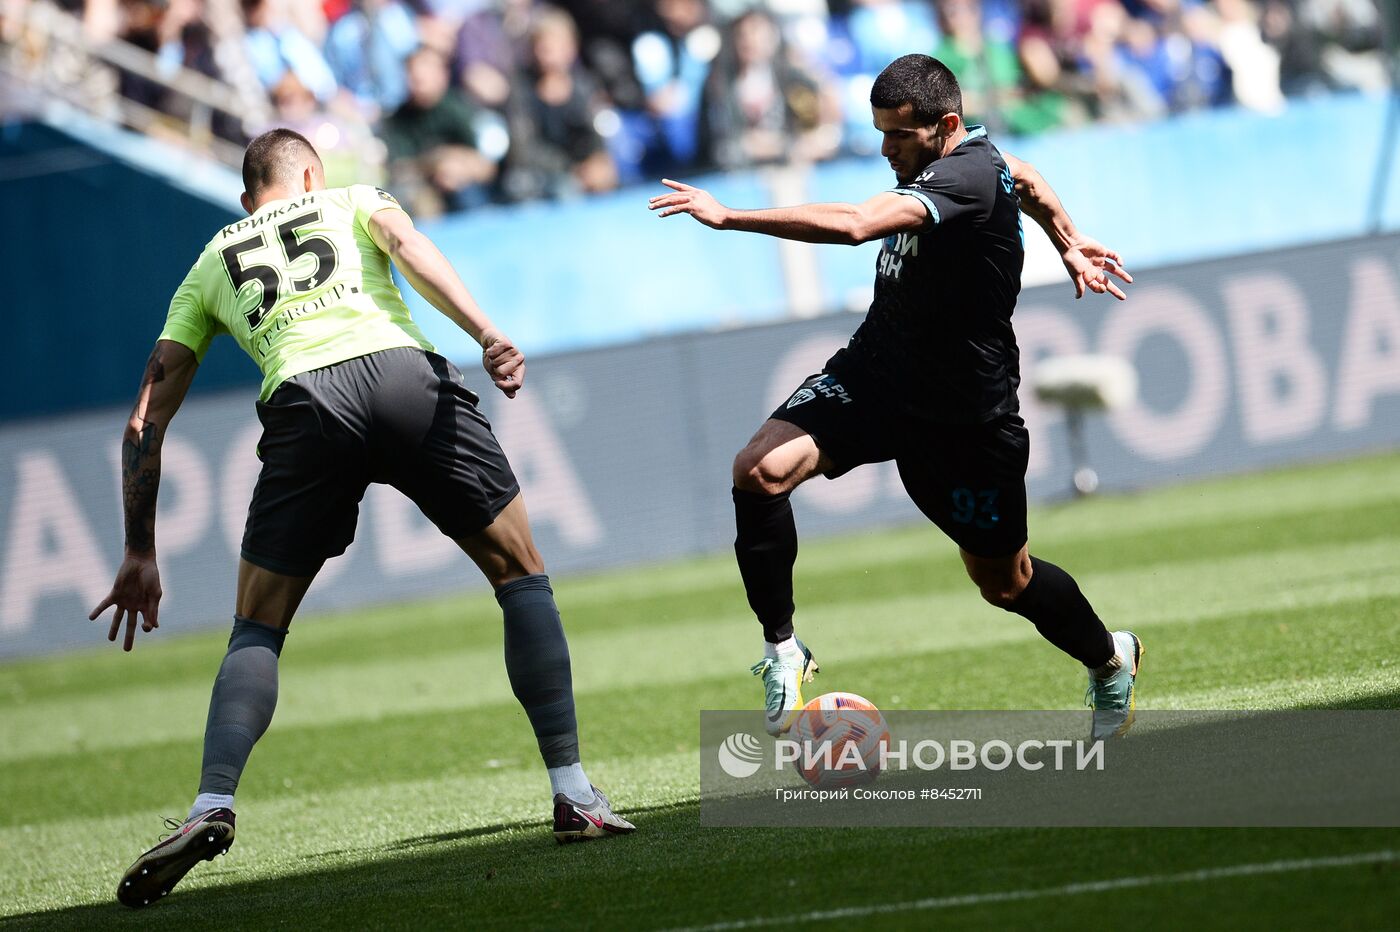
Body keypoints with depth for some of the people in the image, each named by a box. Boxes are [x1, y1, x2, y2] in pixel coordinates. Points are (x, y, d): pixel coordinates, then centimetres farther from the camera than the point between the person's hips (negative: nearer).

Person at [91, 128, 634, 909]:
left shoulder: (211, 265, 32)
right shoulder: (352, 201, 30)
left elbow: (147, 420, 27)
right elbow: (408, 242, 4)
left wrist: (140, 553, 30)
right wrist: (486, 334, -10)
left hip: (306, 406, 1)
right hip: (407, 374, -1)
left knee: (257, 632, 11)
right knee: (522, 575, 15)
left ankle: (212, 807, -12)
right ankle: (575, 796, 9)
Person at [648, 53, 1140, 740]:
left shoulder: (968, 176, -27)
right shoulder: (969, 154, 0)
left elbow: (854, 225, -41)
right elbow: (1028, 182, 24)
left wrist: (729, 217, -41)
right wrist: (1069, 241, 38)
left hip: (963, 411, -7)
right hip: (875, 370, 7)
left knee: (1003, 582, 12)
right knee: (760, 470, -21)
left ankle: (1110, 658, 41)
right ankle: (782, 652, -10)